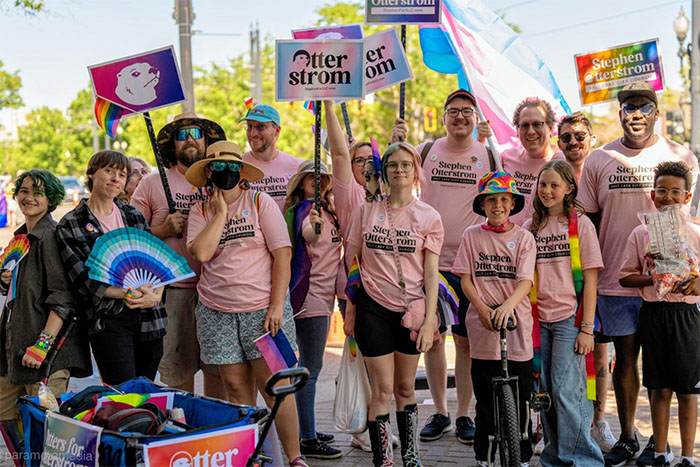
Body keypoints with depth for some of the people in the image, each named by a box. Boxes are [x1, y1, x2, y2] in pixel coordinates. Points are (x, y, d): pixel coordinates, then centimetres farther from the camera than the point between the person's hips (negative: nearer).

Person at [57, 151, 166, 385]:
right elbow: (83, 280, -8)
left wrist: (155, 294, -11)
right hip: (107, 318, -4)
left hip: (148, 316, 4)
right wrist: (130, 294, -17)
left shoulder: (134, 216, 14)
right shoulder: (70, 225, 0)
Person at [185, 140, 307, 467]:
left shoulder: (260, 201, 1)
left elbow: (282, 254, -4)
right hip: (217, 312, 3)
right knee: (235, 386, 5)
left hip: (262, 309, -3)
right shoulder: (201, 211, 8)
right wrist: (221, 212, -6)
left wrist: (277, 305, -11)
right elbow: (200, 253, -10)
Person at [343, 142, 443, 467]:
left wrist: (429, 319, -8)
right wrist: (350, 310, 6)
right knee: (383, 390, -4)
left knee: (405, 388, 9)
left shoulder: (428, 217, 2)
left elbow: (431, 272, -1)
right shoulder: (366, 211, 4)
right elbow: (351, 263, 9)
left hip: (412, 308, 0)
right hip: (373, 307, 0)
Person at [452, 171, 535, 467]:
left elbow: (525, 281, -7)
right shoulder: (472, 235, 6)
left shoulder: (523, 237, 3)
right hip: (482, 325, 1)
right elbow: (465, 279, 4)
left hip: (516, 322, 0)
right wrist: (482, 308, -12)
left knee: (518, 396, 2)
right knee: (485, 397, 5)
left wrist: (507, 305, -26)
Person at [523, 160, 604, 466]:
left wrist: (586, 328, -9)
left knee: (566, 390, -10)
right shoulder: (530, 227, 11)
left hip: (570, 318, -4)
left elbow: (590, 279, -4)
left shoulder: (580, 223, -1)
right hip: (539, 319, 4)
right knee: (544, 390, 6)